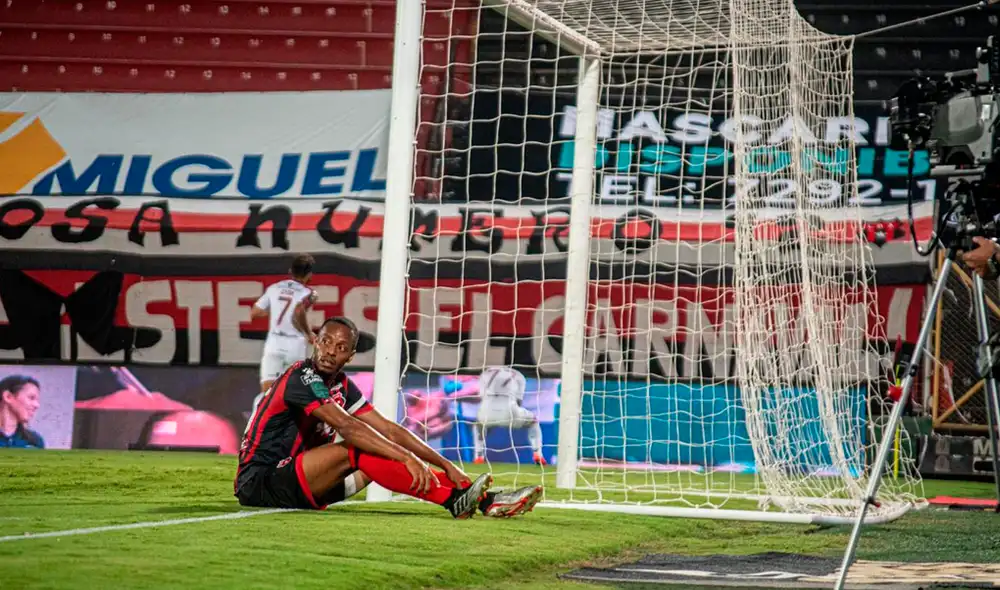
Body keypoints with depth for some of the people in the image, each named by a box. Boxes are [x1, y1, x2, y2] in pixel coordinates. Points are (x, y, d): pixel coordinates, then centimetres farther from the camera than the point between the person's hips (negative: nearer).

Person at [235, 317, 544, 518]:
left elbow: (390, 430, 10)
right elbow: (347, 428, -28)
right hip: (258, 481, -8)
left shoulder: (342, 386, 10)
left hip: (300, 487, 8)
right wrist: (407, 458, -34)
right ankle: (454, 500, -30)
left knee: (382, 450, -3)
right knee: (356, 450, -27)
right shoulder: (303, 378, -17)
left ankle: (485, 500, -10)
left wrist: (446, 465, 3)